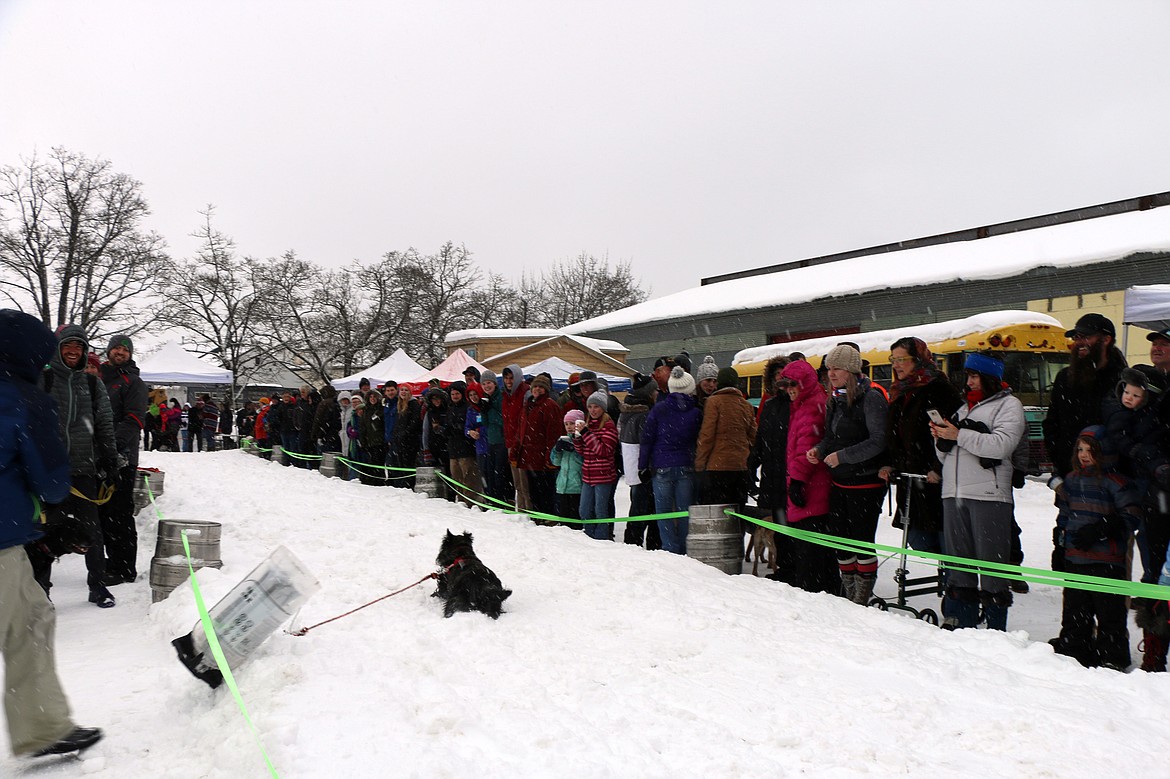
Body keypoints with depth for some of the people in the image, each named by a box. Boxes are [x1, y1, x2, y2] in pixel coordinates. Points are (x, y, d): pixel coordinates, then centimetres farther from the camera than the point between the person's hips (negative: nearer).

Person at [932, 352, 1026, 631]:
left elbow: (1001, 445, -15)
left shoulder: (1009, 405, 3)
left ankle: (996, 626, 1)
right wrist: (941, 439, 3)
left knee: (991, 561, -5)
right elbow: (947, 455, 24)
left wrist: (959, 435, -13)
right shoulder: (965, 407, 23)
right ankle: (961, 623, 16)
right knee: (959, 560, 9)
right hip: (953, 493, 7)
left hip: (988, 494, -7)